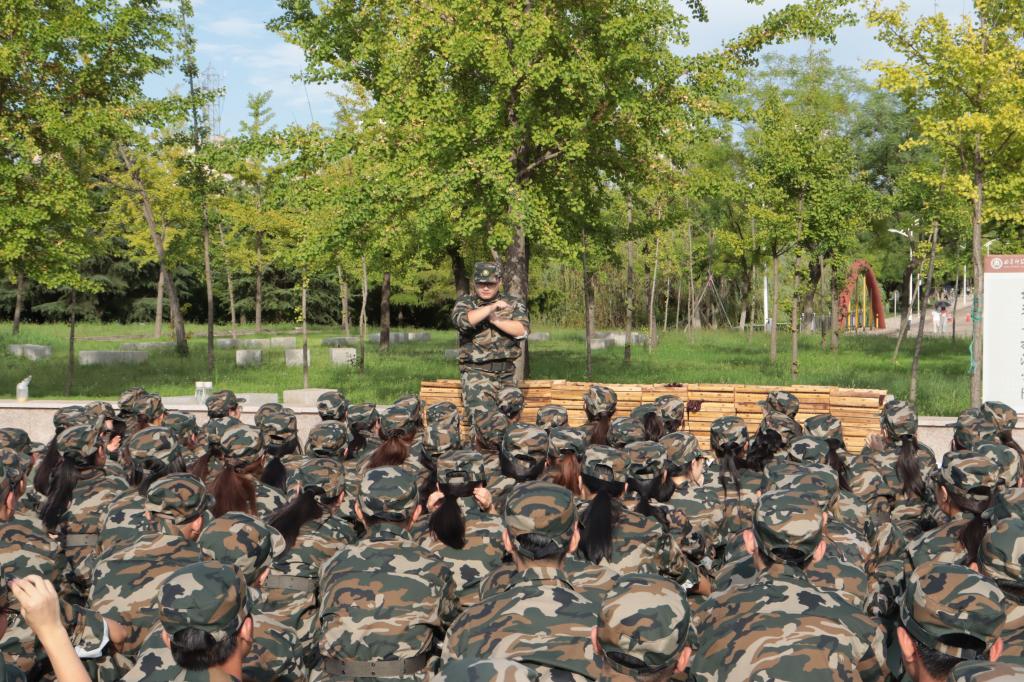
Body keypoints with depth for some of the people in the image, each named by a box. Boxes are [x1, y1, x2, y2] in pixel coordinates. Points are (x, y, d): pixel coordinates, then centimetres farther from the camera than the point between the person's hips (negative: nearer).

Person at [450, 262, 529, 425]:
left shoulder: (513, 303, 10)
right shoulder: (465, 302, 6)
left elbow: (522, 330, -6)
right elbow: (461, 320, -17)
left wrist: (495, 320, -11)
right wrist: (492, 307, -16)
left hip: (507, 373, 3)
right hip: (477, 372, -3)